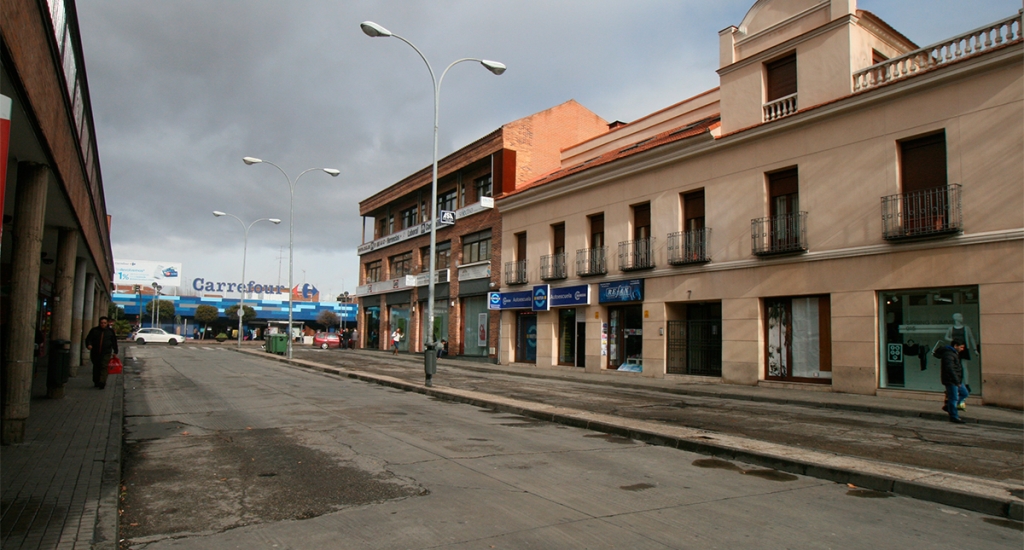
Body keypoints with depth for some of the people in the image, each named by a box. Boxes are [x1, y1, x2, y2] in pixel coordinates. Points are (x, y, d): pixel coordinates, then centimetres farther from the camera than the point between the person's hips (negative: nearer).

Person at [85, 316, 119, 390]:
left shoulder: (110, 331, 7)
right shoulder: (94, 330, 6)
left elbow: (114, 342, 12)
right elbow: (88, 339, 6)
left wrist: (115, 351, 11)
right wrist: (89, 344, -16)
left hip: (106, 353, -2)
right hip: (95, 353, 2)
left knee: (104, 367, -13)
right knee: (96, 367, 11)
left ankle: (102, 382, -20)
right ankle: (96, 382, 25)